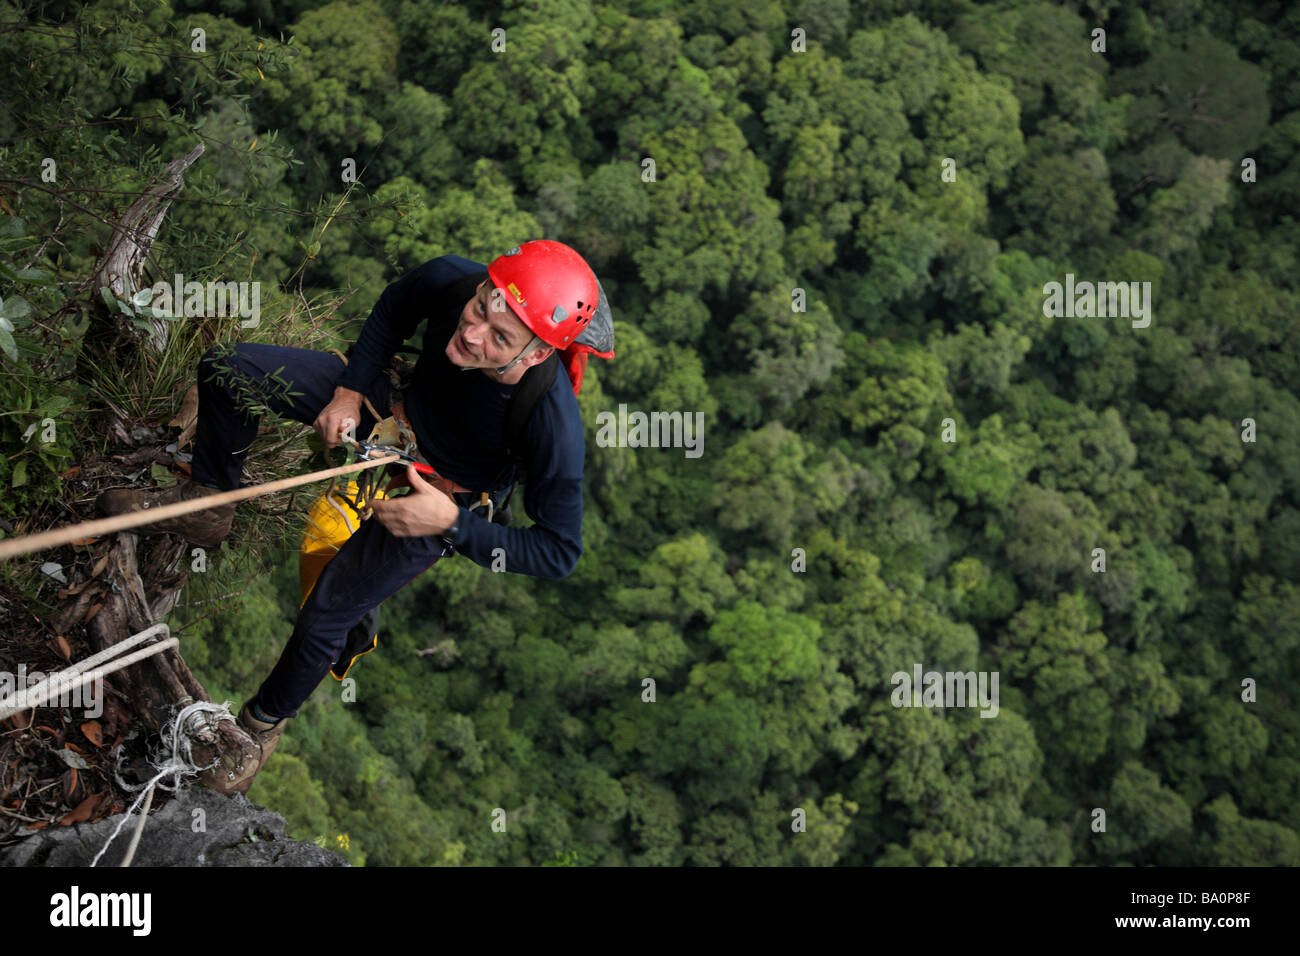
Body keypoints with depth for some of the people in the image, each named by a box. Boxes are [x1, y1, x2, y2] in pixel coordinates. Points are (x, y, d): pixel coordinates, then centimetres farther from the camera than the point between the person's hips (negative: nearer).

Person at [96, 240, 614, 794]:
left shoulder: (555, 429, -42)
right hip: (393, 404, 4)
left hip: (439, 495, -4)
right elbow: (396, 306, -4)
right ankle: (205, 505, 27)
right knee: (227, 369, -2)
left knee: (323, 620, -10)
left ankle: (265, 721, 25)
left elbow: (560, 553, -28)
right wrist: (349, 391, -11)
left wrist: (451, 524, -32)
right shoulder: (452, 280, -31)